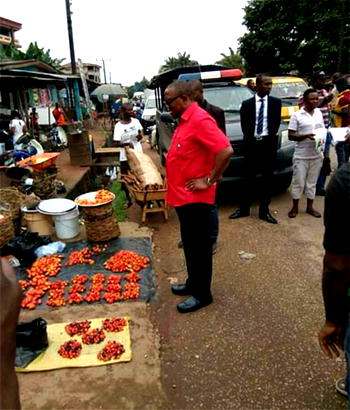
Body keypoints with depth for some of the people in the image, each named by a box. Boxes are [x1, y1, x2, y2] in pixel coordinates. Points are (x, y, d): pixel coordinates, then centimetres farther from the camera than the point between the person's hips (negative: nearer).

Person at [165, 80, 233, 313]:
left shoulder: (200, 120, -19)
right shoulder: (185, 120, 12)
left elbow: (226, 151, -29)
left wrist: (210, 180, -21)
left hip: (195, 198, -10)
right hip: (183, 196, 10)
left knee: (199, 247, 4)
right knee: (190, 244, 19)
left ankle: (202, 294, 19)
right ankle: (193, 283, 35)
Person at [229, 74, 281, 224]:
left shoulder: (276, 102, 5)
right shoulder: (247, 104, 5)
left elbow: (276, 122, 2)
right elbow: (244, 125, 4)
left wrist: (268, 137, -6)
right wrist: (251, 137, -3)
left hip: (268, 144, 0)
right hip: (251, 144, 0)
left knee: (267, 178, 4)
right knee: (249, 178, 7)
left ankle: (264, 211, 12)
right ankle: (244, 208, 16)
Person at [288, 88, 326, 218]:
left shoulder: (319, 113, 8)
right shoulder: (297, 115, -7)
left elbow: (322, 130, 17)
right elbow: (290, 135, -9)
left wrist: (324, 136, -5)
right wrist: (306, 136, -21)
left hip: (316, 155, 5)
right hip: (301, 156, -4)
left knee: (312, 182, 12)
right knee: (298, 182, 3)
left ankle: (310, 207, 24)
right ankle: (295, 207, 18)